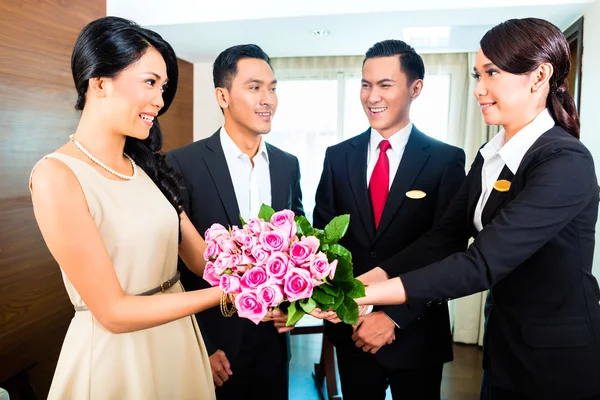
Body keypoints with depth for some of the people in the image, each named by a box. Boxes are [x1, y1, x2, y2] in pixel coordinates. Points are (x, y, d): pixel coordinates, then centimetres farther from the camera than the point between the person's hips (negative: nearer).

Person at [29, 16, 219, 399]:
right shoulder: (57, 176, -20)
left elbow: (203, 258, -4)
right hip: (113, 355, -6)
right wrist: (225, 292, -23)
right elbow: (113, 313, -20)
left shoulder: (147, 166, 2)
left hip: (178, 342, 7)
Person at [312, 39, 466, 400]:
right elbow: (323, 235, 2)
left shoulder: (447, 159, -8)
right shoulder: (338, 156, 1)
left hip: (416, 330, -2)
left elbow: (450, 250, -11)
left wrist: (395, 315, -16)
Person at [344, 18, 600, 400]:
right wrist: (359, 281, -15)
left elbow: (483, 263, -31)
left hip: (560, 356, -6)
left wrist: (366, 295, -33)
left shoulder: (566, 162, -22)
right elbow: (443, 235, -4)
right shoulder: (490, 156, 2)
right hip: (503, 340, 6)